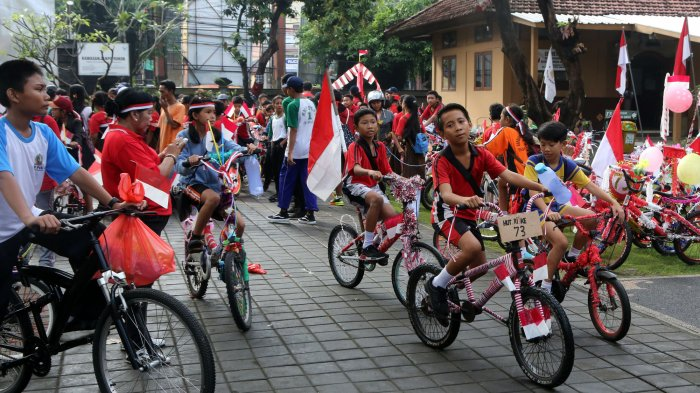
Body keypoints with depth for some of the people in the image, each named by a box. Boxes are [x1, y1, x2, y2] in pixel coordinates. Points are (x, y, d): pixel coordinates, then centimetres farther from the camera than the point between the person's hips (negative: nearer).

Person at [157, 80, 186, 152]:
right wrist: (158, 147, 14)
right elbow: (161, 129, 17)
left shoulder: (180, 107, -8)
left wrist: (165, 109, -12)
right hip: (163, 147, 7)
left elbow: (174, 125, -16)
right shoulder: (164, 107, 14)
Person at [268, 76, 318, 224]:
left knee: (287, 179, 6)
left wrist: (290, 153, -16)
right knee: (308, 180, 7)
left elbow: (293, 130, -16)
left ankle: (283, 212, 11)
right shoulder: (311, 104, 10)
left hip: (296, 150, -6)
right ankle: (310, 214, 5)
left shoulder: (293, 105, -12)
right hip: (310, 149, 6)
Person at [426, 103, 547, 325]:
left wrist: (541, 187, -31)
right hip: (447, 213, -6)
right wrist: (465, 200, -57)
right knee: (473, 247, -33)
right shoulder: (442, 161, -21)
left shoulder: (481, 155, -8)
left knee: (480, 267, 10)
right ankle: (437, 285, -12)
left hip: (468, 215, 6)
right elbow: (446, 194, -35)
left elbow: (508, 175, -17)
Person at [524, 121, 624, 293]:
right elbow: (533, 192, -25)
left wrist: (614, 203, -22)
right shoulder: (534, 163, -16)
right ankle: (545, 285, -12)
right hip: (536, 209, -5)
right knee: (561, 242, -28)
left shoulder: (568, 165, -4)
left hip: (556, 206, 5)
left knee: (592, 218, -16)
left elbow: (590, 186, -9)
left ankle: (573, 255, 7)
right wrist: (547, 211, -43)